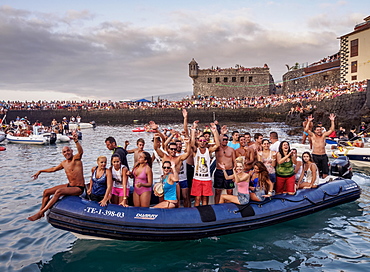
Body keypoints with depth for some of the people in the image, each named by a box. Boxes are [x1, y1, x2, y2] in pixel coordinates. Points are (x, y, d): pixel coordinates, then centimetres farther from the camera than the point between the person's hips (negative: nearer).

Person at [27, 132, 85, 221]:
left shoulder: (76, 159, -12)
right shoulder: (64, 163, 11)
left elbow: (81, 151, -36)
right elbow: (54, 169, 30)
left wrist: (76, 141, -54)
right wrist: (40, 171, 32)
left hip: (78, 188, -9)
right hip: (69, 185, 9)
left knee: (59, 192, -31)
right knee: (46, 192, 7)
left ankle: (40, 212, -23)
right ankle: (41, 212, 19)